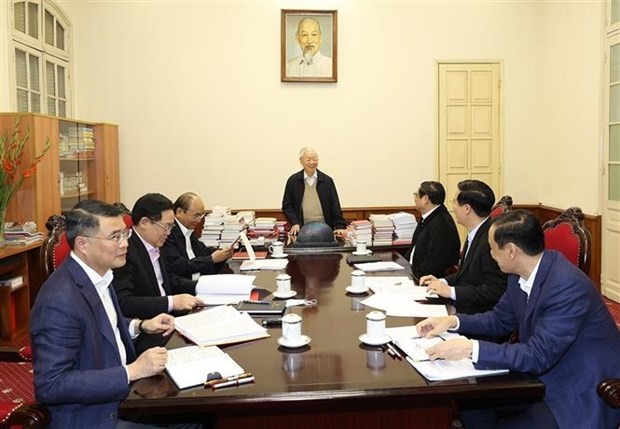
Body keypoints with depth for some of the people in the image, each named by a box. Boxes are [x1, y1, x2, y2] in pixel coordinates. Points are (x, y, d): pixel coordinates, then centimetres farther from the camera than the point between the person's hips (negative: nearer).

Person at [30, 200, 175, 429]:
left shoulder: (99, 273, 1)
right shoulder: (59, 300, -25)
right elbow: (50, 386, -26)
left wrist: (140, 326, 2)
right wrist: (132, 372, -27)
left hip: (121, 395, 8)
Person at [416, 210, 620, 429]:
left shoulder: (568, 286, -29)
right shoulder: (522, 274, -4)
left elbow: (538, 356, -31)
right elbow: (501, 319, 12)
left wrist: (470, 349, -34)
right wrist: (453, 321, -3)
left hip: (582, 395, -8)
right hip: (546, 376, 8)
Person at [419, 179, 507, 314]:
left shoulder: (492, 240, -22)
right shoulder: (475, 234, 7)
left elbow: (496, 290, -22)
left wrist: (451, 291, -18)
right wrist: (442, 282, 4)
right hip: (461, 308, 8)